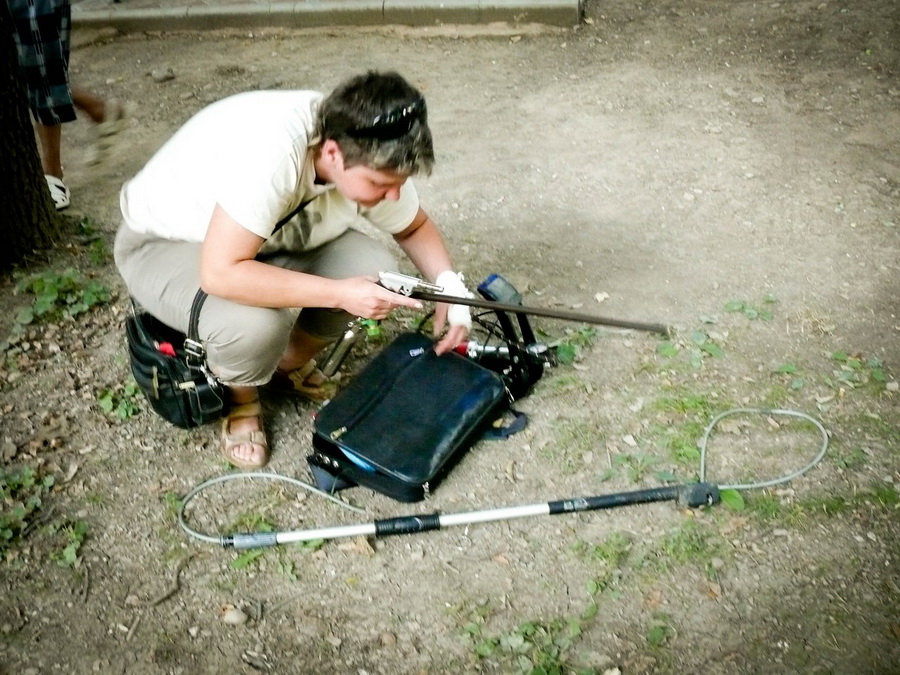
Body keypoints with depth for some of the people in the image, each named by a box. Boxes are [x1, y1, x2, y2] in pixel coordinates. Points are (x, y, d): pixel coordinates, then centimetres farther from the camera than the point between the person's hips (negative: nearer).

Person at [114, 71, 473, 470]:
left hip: (269, 240, 6)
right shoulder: (271, 153, -40)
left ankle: (291, 366, 10)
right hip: (162, 243, -6)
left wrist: (449, 285, -16)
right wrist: (340, 294, -39)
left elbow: (415, 228, 2)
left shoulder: (372, 161, -18)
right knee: (254, 323, -36)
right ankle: (240, 399, 1)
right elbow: (220, 273, -42)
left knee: (374, 269, -18)